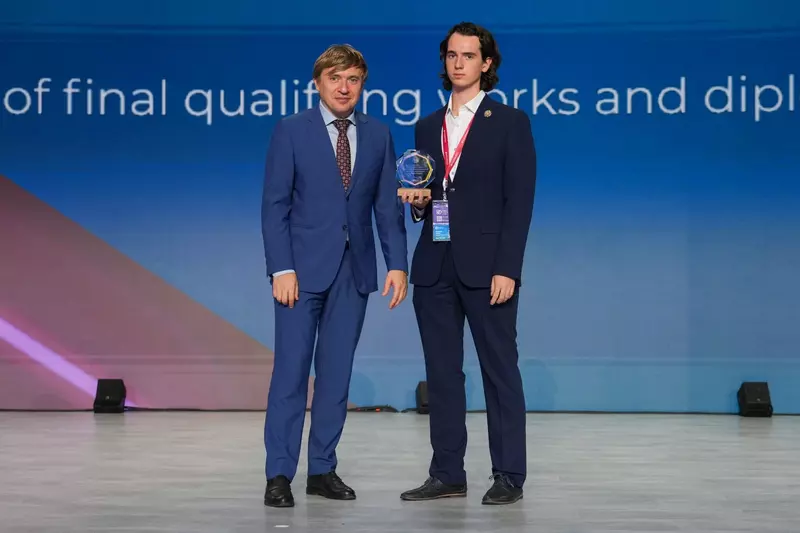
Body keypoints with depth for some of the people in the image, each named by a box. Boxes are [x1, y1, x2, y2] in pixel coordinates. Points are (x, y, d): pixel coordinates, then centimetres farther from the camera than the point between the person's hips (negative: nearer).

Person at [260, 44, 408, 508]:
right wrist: (282, 268, -13)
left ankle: (323, 469, 15)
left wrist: (398, 264, -2)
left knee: (337, 373, 7)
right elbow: (275, 204, -5)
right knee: (291, 370, -4)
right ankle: (279, 474, 2)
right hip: (304, 267, -3)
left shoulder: (378, 135, 8)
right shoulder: (292, 130, -1)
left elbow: (388, 206, 7)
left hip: (355, 269, 3)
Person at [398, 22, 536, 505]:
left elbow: (519, 201, -6)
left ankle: (509, 477, 7)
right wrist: (417, 203, -3)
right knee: (442, 372, 7)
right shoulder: (427, 127, 15)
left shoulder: (510, 122, 0)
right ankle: (447, 474, 14)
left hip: (486, 266, -5)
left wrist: (507, 268, -14)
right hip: (434, 266, 5)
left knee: (500, 370, 0)